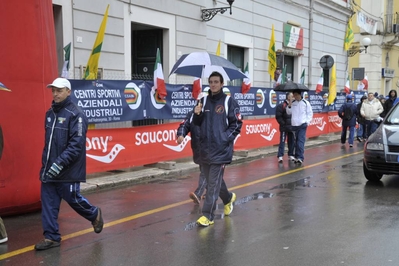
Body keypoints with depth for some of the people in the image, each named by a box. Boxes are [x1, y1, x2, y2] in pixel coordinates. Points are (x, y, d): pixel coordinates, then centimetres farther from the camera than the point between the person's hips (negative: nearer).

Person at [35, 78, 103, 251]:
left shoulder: (75, 114, -13)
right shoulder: (50, 113, 11)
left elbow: (76, 144, -20)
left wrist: (59, 163, -23)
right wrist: (45, 163, 15)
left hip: (67, 170, -7)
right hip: (49, 170, 7)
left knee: (73, 199, 6)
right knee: (48, 203, 5)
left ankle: (95, 215, 33)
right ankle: (51, 237, 15)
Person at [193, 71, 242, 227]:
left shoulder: (229, 102, -5)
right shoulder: (204, 101, 10)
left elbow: (237, 124, -5)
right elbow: (198, 123, 13)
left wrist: (225, 138, -14)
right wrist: (197, 114, -7)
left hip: (221, 150, -6)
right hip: (205, 148, 6)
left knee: (213, 183, -5)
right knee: (213, 180, 17)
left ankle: (208, 215, 0)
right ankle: (228, 198, 42)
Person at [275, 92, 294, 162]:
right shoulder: (281, 106, -10)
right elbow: (278, 117, -12)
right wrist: (283, 124, -14)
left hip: (292, 127, 6)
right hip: (284, 127, -6)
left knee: (291, 141, 12)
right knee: (282, 141, -6)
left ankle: (290, 155, 23)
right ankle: (280, 156, -5)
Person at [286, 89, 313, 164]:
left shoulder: (305, 102, -1)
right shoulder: (292, 102, 6)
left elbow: (310, 113, 3)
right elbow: (289, 112, 7)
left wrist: (307, 121, -7)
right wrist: (289, 106, -10)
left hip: (303, 125, -4)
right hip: (294, 125, 4)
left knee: (301, 141, -13)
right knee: (296, 141, 10)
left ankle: (300, 158, -16)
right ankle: (297, 157, 19)